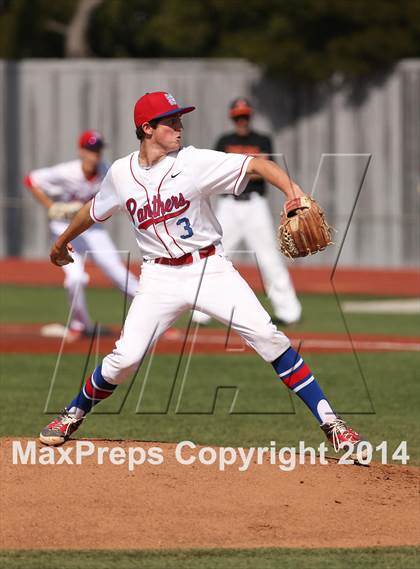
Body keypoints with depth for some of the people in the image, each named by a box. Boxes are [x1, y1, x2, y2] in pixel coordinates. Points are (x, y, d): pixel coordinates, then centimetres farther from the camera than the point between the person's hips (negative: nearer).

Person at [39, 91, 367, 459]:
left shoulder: (195, 162, -8)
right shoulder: (121, 174, 1)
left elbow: (256, 165, -15)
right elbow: (94, 210, 20)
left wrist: (292, 191, -34)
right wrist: (62, 243, 35)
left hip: (211, 269, -1)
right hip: (160, 277, 2)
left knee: (267, 336, -15)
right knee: (125, 358, -9)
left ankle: (329, 422, -12)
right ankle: (73, 415, 19)